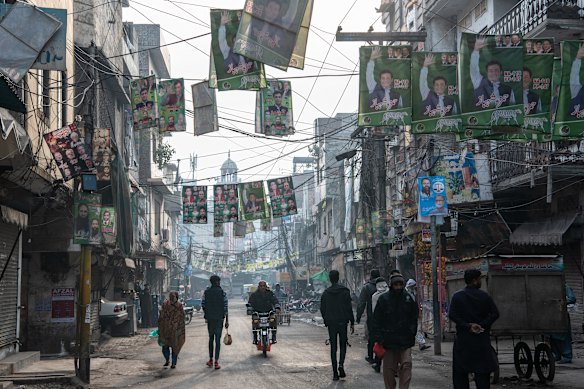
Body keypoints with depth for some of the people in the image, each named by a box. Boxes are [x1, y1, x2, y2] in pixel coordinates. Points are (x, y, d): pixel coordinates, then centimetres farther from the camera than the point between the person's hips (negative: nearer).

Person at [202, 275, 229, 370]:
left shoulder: (206, 292, 2)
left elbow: (203, 305, 3)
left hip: (209, 319, 3)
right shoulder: (222, 292, -6)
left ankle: (210, 360, 20)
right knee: (218, 339, 0)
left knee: (211, 339, 16)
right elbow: (225, 307, -8)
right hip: (219, 319, -3)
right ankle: (216, 362, -5)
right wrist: (227, 321, -3)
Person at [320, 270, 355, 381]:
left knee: (333, 347, 6)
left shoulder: (326, 293, 2)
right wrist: (352, 323, -2)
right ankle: (341, 364, -14)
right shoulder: (344, 291, -6)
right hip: (342, 322, -2)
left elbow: (322, 309, 6)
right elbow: (349, 308, -7)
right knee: (343, 345, 11)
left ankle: (335, 373, 3)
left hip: (331, 323, 2)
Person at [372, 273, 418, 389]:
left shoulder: (408, 298, 5)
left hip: (405, 340, 1)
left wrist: (412, 334, 6)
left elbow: (414, 318, 14)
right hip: (388, 340, -1)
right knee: (389, 368, 5)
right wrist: (378, 338, -7)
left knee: (406, 364, -11)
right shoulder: (384, 299, -2)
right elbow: (376, 320, -1)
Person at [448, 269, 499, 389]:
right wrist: (482, 325, -7)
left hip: (463, 339, 0)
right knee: (482, 372, 5)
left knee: (460, 372, 6)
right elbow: (495, 313, -6)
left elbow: (452, 315, -9)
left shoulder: (457, 296, 0)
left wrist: (468, 326, -9)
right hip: (482, 339, 0)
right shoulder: (485, 296, 0)